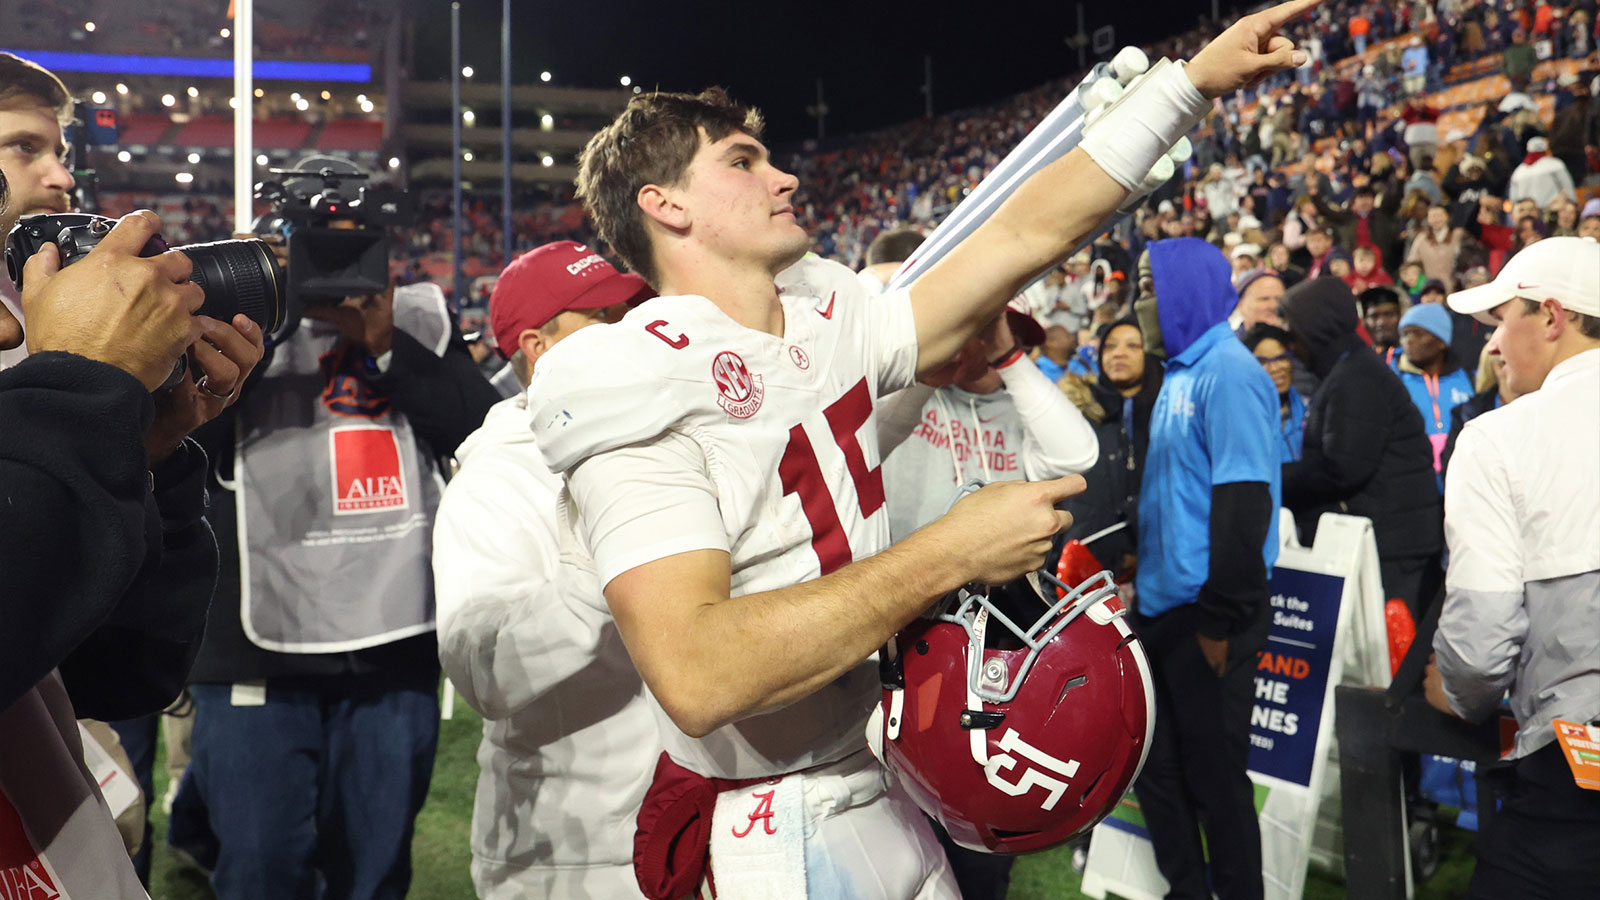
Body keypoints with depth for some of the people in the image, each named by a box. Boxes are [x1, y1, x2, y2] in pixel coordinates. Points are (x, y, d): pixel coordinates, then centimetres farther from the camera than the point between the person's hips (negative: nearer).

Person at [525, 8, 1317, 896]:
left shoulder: (828, 325, 5)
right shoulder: (642, 389, -20)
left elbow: (1026, 232, 8)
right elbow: (696, 675, -32)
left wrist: (1196, 79, 7)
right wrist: (951, 551, -28)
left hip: (884, 786, 8)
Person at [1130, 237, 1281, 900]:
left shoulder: (1228, 373, -15)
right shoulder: (1179, 374, 13)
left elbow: (1244, 502, -21)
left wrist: (1221, 621, -21)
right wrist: (1142, 577, 15)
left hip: (1205, 615, -9)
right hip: (1161, 607, 9)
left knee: (1214, 776, 3)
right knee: (1157, 767, 16)